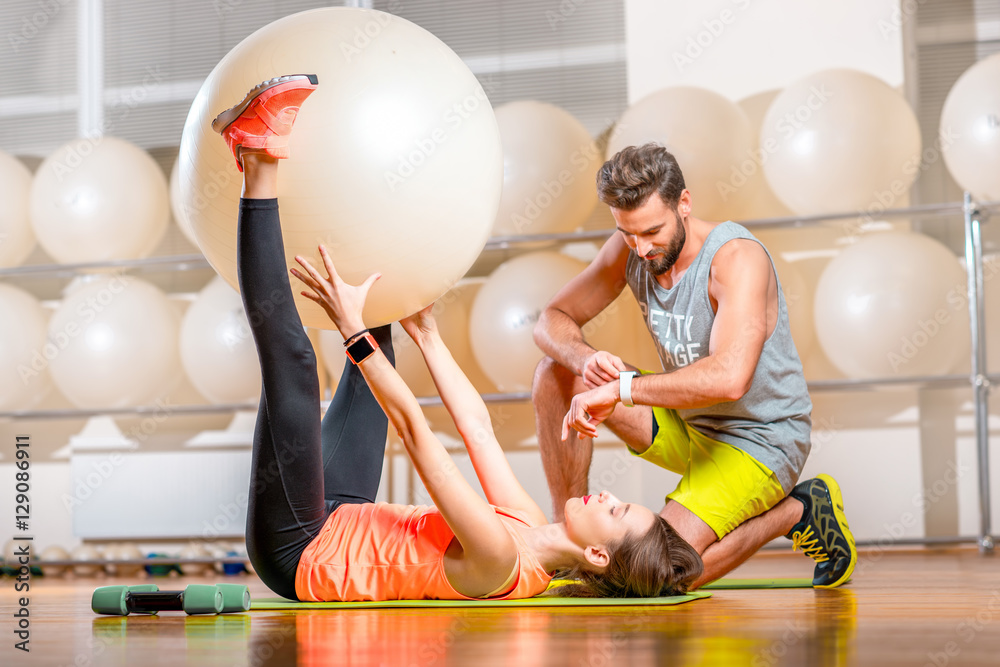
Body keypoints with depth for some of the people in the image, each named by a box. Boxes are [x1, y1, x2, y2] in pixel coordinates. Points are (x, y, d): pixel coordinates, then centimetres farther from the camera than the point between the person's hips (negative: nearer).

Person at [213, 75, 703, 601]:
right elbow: (475, 425, 5)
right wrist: (425, 333, 12)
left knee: (290, 356, -21)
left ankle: (261, 166, -7)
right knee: (376, 348, 11)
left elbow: (412, 425, -31)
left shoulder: (499, 560, -31)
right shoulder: (529, 533, -5)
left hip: (298, 551, -7)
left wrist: (354, 330, -28)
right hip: (337, 525, 8)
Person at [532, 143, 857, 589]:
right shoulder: (629, 249, -5)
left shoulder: (737, 258, -26)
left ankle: (795, 512, 0)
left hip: (759, 440, -7)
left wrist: (620, 389, -40)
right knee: (557, 373, -7)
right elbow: (553, 320, 0)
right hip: (687, 424, 7)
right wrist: (584, 359, -23)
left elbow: (729, 378, -40)